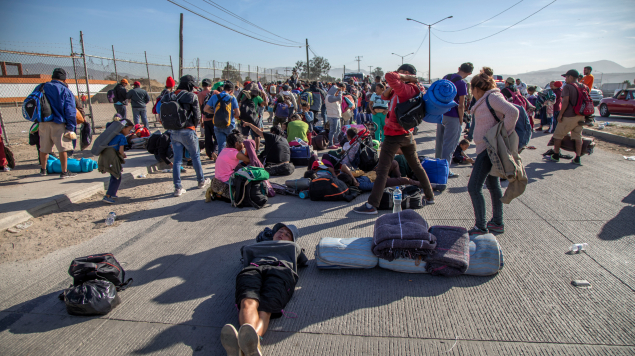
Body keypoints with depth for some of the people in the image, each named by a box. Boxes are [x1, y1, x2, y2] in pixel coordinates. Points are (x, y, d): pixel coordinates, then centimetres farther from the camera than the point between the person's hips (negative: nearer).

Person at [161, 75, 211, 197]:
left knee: (177, 159, 9)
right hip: (187, 131, -4)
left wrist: (171, 127, 10)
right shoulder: (191, 96, -8)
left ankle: (178, 188, 8)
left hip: (173, 132, 4)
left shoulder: (169, 97, 6)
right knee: (195, 157, 14)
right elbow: (197, 116, -7)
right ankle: (201, 181, 27)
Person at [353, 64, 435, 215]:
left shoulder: (405, 89, -15)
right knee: (416, 166, 21)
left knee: (382, 170, -7)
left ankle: (372, 205, -6)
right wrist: (389, 89, -4)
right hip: (407, 134, 9)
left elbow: (389, 76, -31)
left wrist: (406, 77, -14)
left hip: (394, 135, -9)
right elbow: (385, 96, 17)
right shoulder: (412, 90, 13)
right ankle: (430, 196, 31)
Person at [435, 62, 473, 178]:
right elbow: (461, 105, -13)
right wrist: (461, 120, -4)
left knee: (440, 141, 15)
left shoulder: (446, 77, 8)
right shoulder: (462, 83, -14)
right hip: (452, 117, -7)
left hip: (441, 114, 7)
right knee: (449, 144, 0)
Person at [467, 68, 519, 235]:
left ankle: (481, 228, -6)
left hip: (489, 148, -11)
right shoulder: (487, 100, 16)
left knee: (474, 187, -11)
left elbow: (513, 112, -24)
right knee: (493, 185, 17)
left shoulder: (492, 97, -11)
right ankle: (497, 223, 29)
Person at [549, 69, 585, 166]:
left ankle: (556, 156, 14)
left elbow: (566, 101, -19)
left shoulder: (567, 87, -9)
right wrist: (582, 112, 22)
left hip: (569, 116, -7)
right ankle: (577, 159, 5)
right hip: (580, 116, 7)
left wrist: (560, 114, -15)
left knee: (558, 135, 7)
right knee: (578, 137, 8)